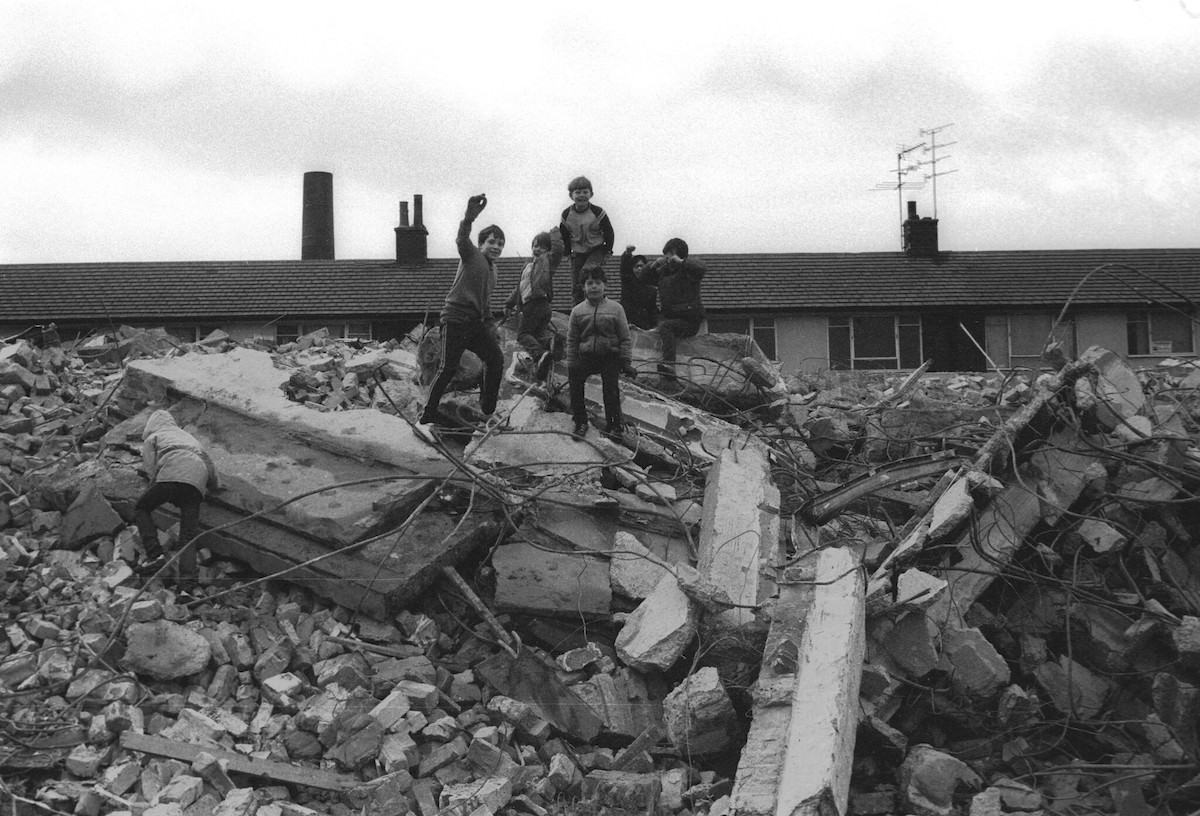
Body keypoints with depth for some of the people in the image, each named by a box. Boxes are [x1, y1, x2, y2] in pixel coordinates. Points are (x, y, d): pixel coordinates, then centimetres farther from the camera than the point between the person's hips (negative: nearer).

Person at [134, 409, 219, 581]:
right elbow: (209, 462, 39)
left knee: (141, 510, 14)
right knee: (189, 533, 1)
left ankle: (155, 554, -6)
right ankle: (188, 576, -19)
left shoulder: (152, 438, 24)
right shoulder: (188, 437, 39)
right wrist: (213, 485, 54)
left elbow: (151, 468, 8)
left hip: (172, 475, -4)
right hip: (197, 481, 4)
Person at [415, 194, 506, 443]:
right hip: (456, 318, -8)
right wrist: (469, 218, -46)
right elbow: (462, 240, -26)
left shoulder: (491, 269, 22)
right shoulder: (471, 255, -2)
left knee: (496, 358, 1)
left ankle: (488, 412, 14)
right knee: (448, 368, -13)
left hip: (476, 324, 8)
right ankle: (425, 420, -12)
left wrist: (490, 325, 19)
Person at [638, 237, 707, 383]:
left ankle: (669, 364, -47)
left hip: (689, 320, -8)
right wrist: (653, 265, 4)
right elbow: (644, 278, 22)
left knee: (665, 326, -31)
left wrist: (681, 262, -21)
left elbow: (702, 268, -22)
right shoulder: (663, 271, 18)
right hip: (668, 316, 8)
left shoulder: (688, 270, -1)